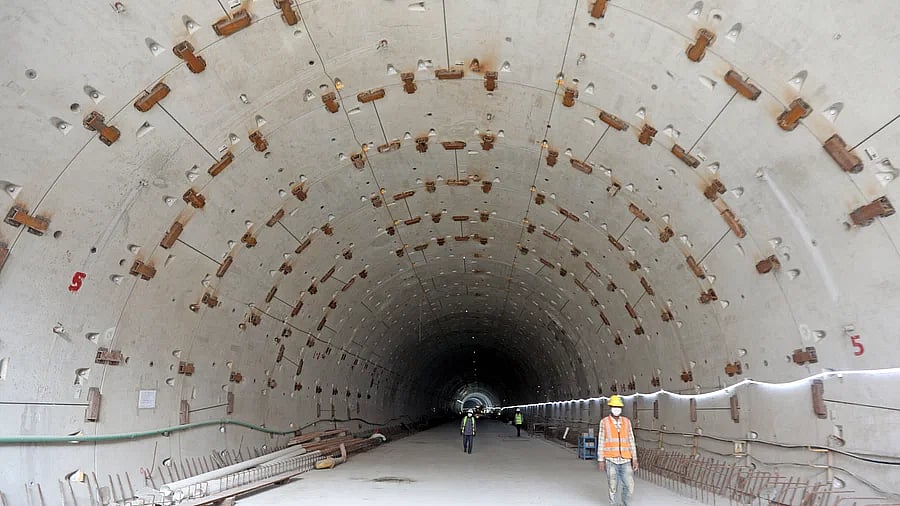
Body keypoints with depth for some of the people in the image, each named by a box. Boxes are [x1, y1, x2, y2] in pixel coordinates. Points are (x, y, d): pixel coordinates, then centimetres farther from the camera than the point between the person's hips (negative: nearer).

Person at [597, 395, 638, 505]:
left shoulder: (626, 421, 7)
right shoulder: (604, 422, -1)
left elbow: (631, 441, 9)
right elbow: (601, 442, 0)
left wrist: (635, 459, 4)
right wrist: (601, 461, -3)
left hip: (625, 461, 2)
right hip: (611, 461, -2)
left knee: (630, 487, -1)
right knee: (613, 488, 3)